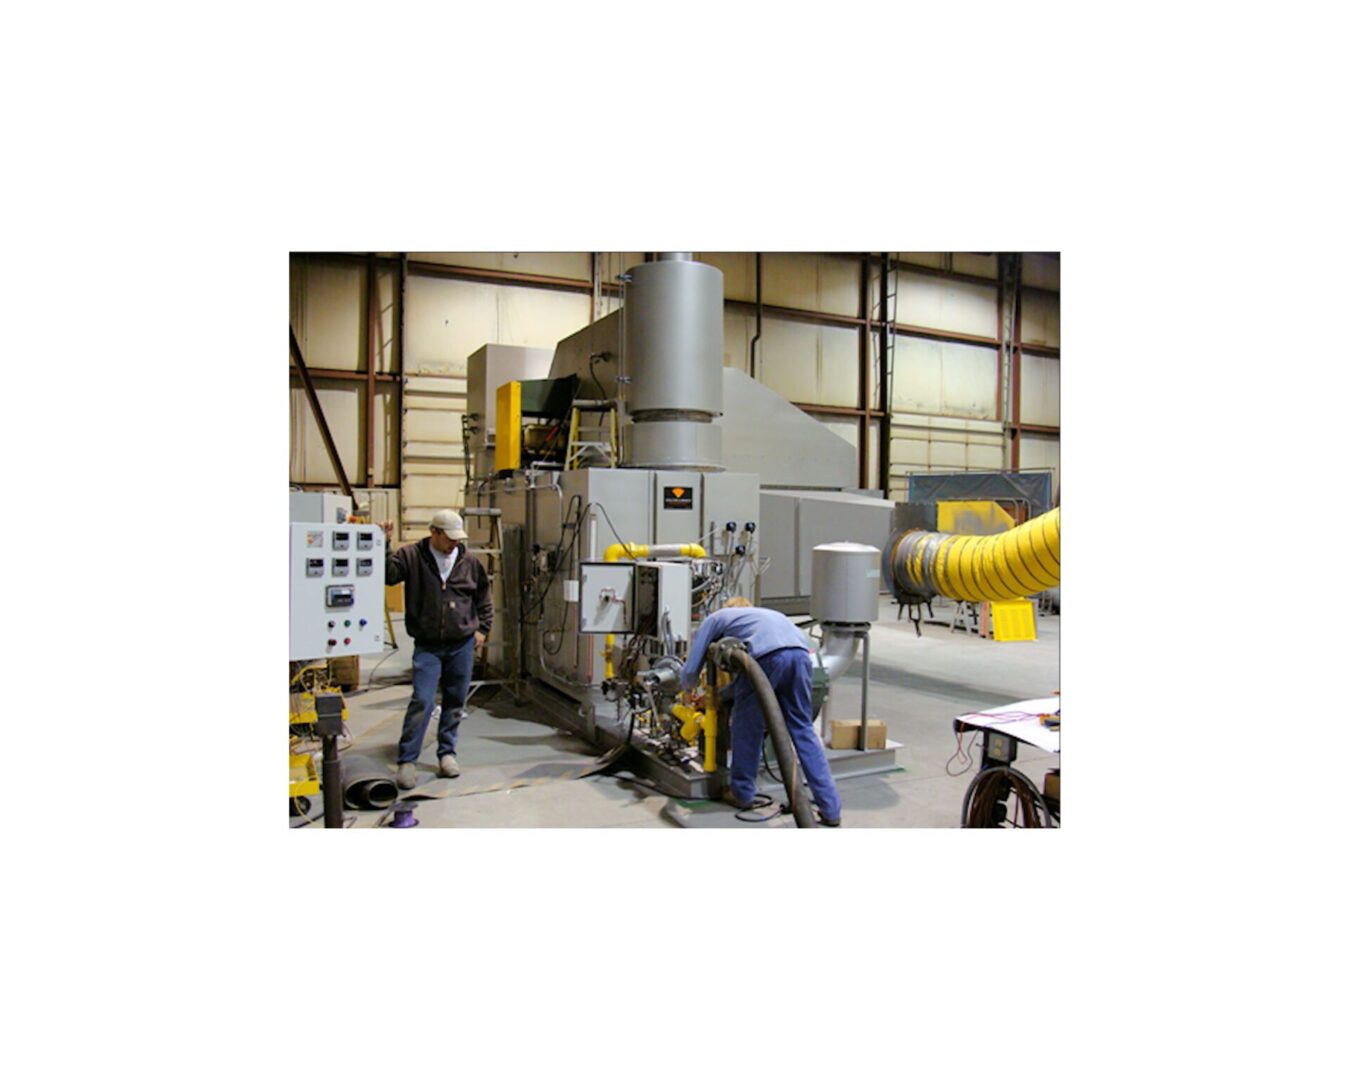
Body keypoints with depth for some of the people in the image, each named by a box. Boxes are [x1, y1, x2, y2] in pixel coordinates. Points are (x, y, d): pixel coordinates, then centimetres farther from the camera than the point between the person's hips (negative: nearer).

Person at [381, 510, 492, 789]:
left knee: (455, 702, 11)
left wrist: (482, 629, 10)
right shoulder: (411, 556, -4)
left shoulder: (469, 562, 2)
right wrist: (384, 546, -25)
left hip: (462, 645, 3)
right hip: (427, 646, -3)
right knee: (422, 702, -10)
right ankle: (407, 761, 1)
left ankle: (447, 753, 26)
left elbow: (484, 596, 13)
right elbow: (386, 575, -15)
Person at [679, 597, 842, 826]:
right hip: (801, 653, 5)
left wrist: (689, 688, 49)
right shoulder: (766, 614, 44)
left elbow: (690, 670, 27)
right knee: (802, 729, 15)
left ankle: (742, 793, 30)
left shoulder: (715, 618, 30)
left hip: (767, 655, -5)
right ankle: (831, 808, 14)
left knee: (747, 723, 16)